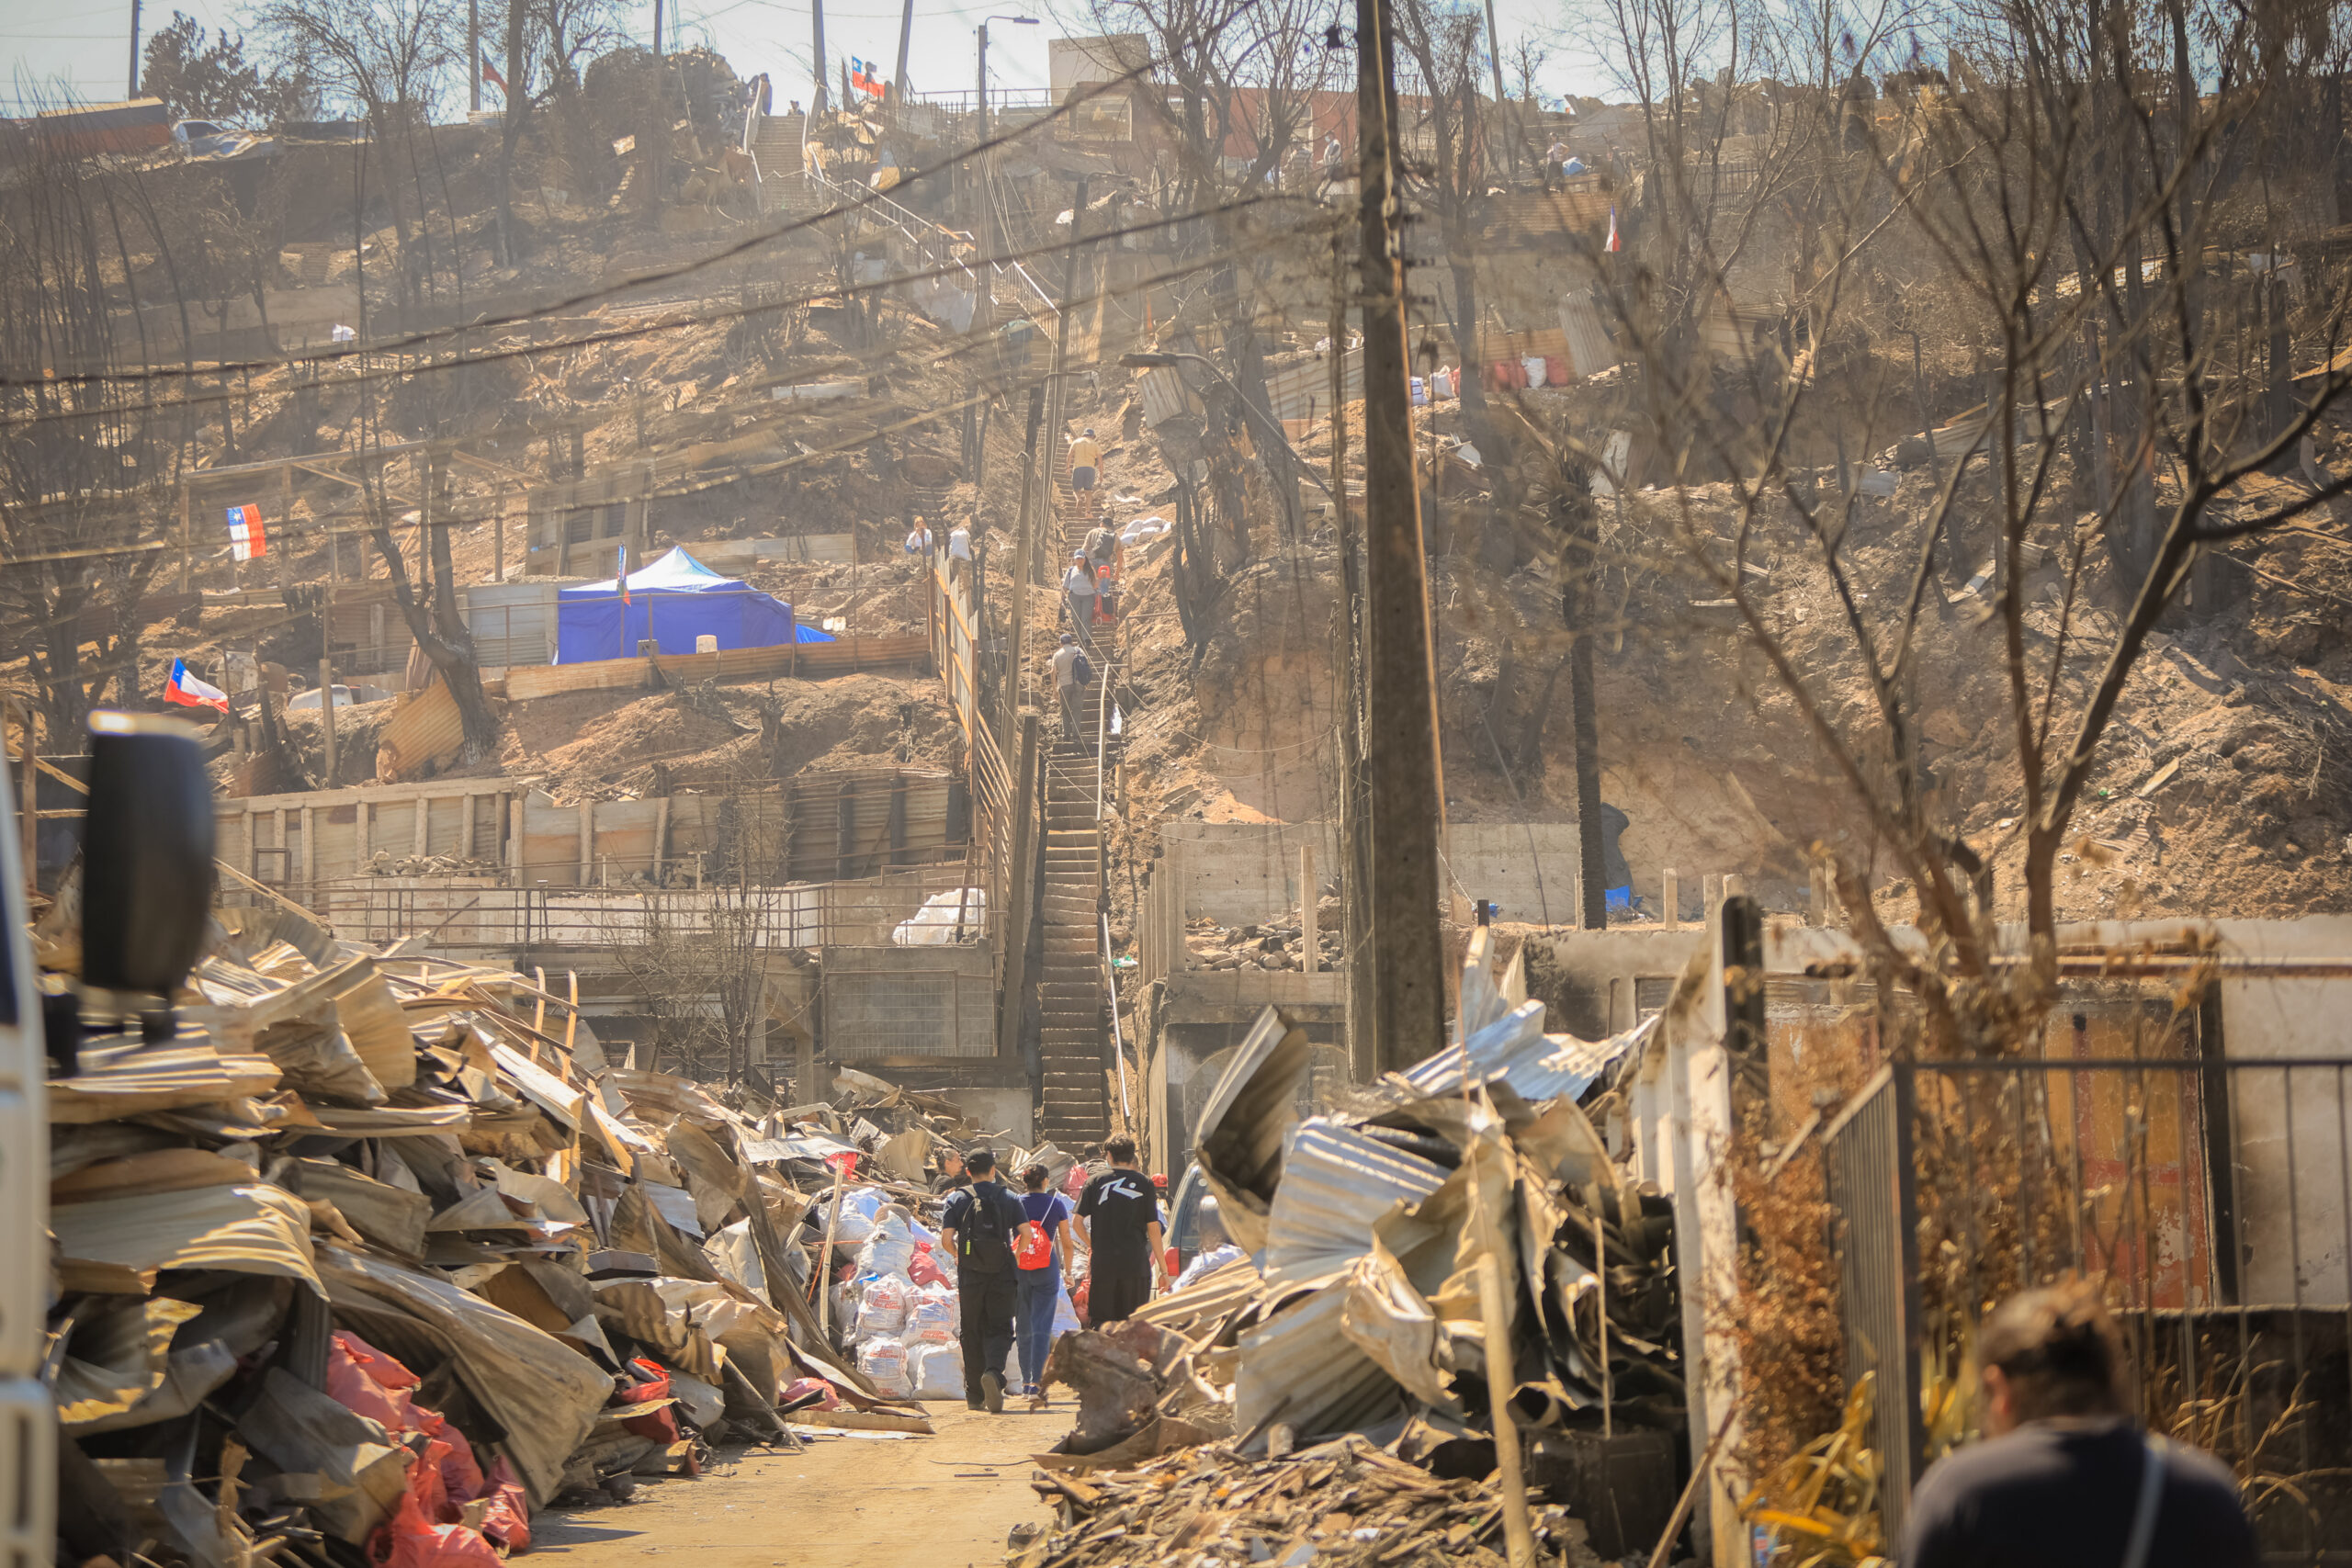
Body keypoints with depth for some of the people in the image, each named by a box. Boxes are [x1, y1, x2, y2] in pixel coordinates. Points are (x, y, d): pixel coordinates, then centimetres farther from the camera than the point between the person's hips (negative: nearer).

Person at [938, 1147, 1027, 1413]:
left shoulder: (957, 1199, 0)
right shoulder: (1009, 1199, 3)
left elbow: (946, 1238, -6)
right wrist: (1014, 1254, 16)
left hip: (970, 1275, 0)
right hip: (1002, 1275, 0)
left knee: (972, 1334, 10)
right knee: (999, 1329, 3)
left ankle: (975, 1394, 12)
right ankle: (994, 1371, -27)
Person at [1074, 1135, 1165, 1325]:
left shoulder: (1096, 1182, 4)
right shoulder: (1144, 1184, 2)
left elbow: (1078, 1222, 0)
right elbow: (1153, 1229, 1)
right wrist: (1163, 1269, 5)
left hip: (1103, 1265, 0)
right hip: (1136, 1265, 0)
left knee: (1103, 1326, 5)